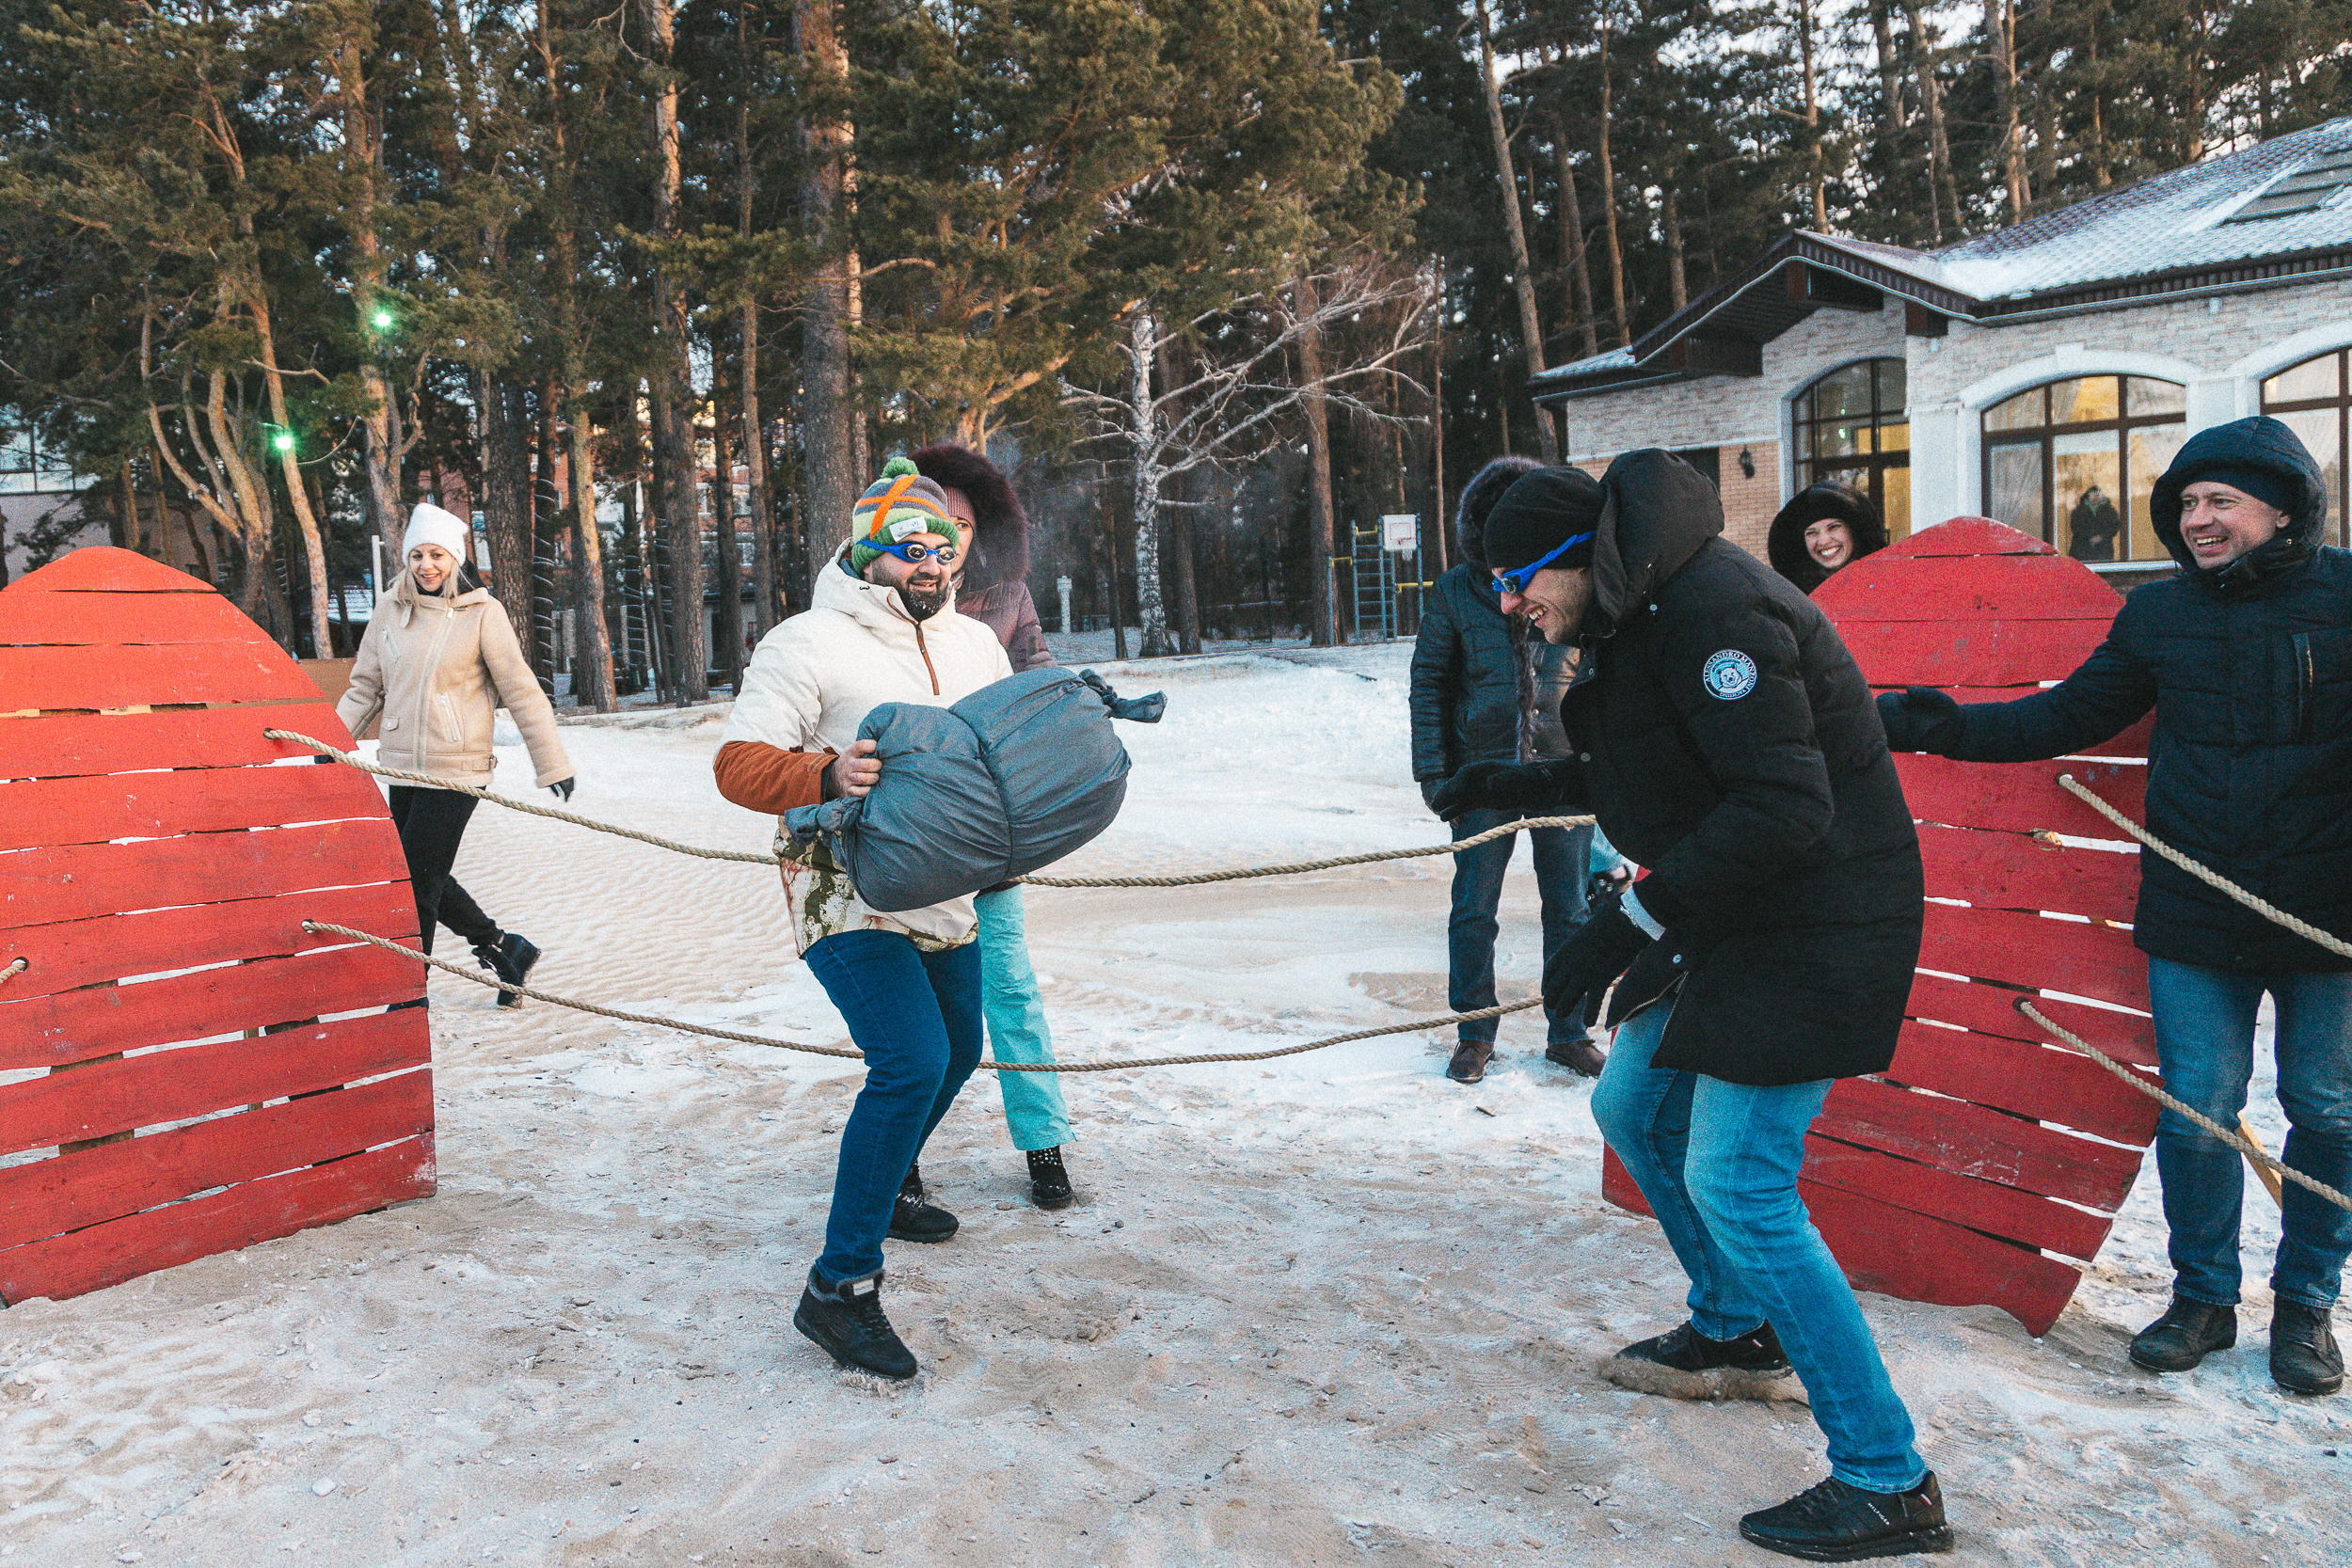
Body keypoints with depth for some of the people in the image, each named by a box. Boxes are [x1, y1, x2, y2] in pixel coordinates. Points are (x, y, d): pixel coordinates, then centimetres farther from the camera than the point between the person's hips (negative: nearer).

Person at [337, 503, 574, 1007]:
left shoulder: (482, 612, -7)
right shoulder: (391, 609, 6)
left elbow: (521, 691, -5)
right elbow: (365, 689, 14)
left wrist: (553, 766, -4)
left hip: (457, 770, -6)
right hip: (402, 768, 6)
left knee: (416, 882, -3)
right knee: (425, 880, 12)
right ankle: (503, 950, 29)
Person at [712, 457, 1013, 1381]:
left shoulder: (976, 645, 11)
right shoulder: (808, 645, -9)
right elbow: (738, 764, -13)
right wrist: (828, 775, -32)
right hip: (848, 894, -8)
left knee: (956, 1052, 22)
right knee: (912, 1061, -22)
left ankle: (887, 1185, 49)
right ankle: (840, 1286, -14)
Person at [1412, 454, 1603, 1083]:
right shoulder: (1456, 591, -1)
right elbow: (1428, 680, 3)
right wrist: (1432, 769, -3)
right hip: (1484, 772, -1)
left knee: (1569, 908, 8)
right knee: (1473, 910, 5)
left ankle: (1569, 1033, 23)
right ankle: (1474, 1036, 21)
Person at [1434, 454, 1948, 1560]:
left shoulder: (1709, 610, -22)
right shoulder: (1644, 613, 11)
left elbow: (1781, 806, -30)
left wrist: (1631, 920, -29)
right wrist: (1513, 787, 24)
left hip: (1808, 927, -11)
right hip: (1728, 919, 11)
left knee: (1737, 1184, -12)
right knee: (1633, 1109, 20)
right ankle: (1735, 1327, 41)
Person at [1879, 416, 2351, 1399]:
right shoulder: (2158, 616, 4)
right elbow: (2067, 717, 6)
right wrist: (1943, 727, -3)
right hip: (2195, 918, 2)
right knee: (2195, 1110, 4)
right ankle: (2203, 1295, 24)